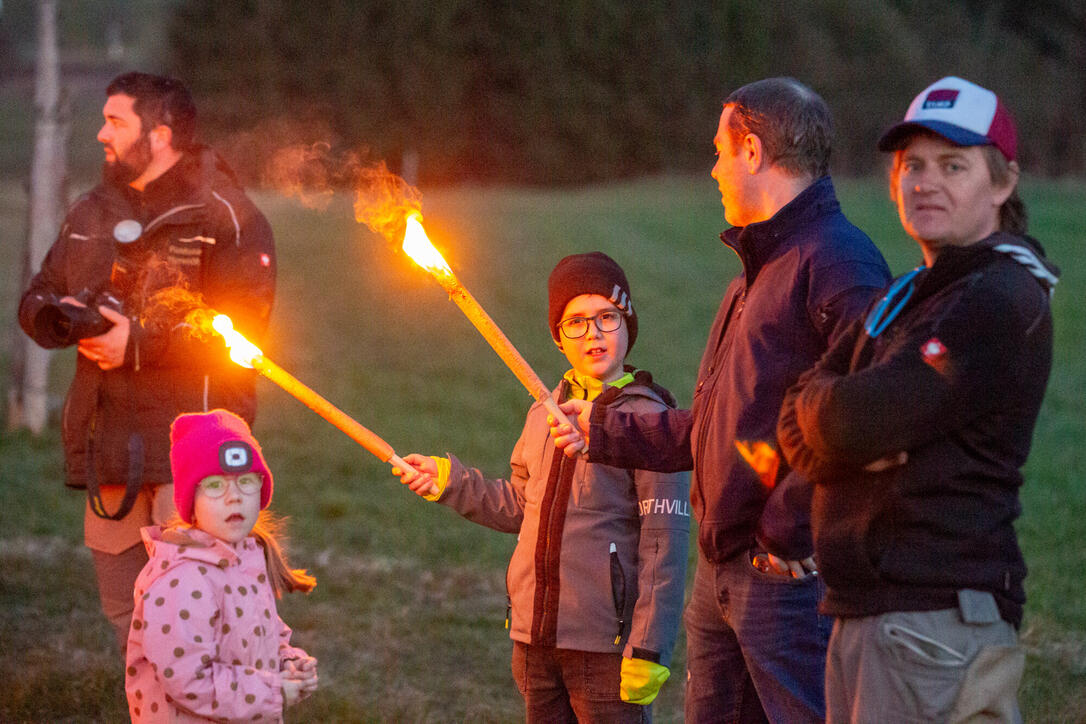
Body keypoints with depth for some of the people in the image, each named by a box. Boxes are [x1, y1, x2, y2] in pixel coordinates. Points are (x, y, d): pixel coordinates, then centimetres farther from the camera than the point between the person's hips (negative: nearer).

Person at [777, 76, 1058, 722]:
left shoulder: (1004, 303, -11)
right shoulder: (903, 299, 21)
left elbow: (859, 420, -19)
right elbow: (798, 428, 12)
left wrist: (817, 398, 3)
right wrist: (861, 443, -9)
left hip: (940, 615, -9)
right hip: (862, 614, 9)